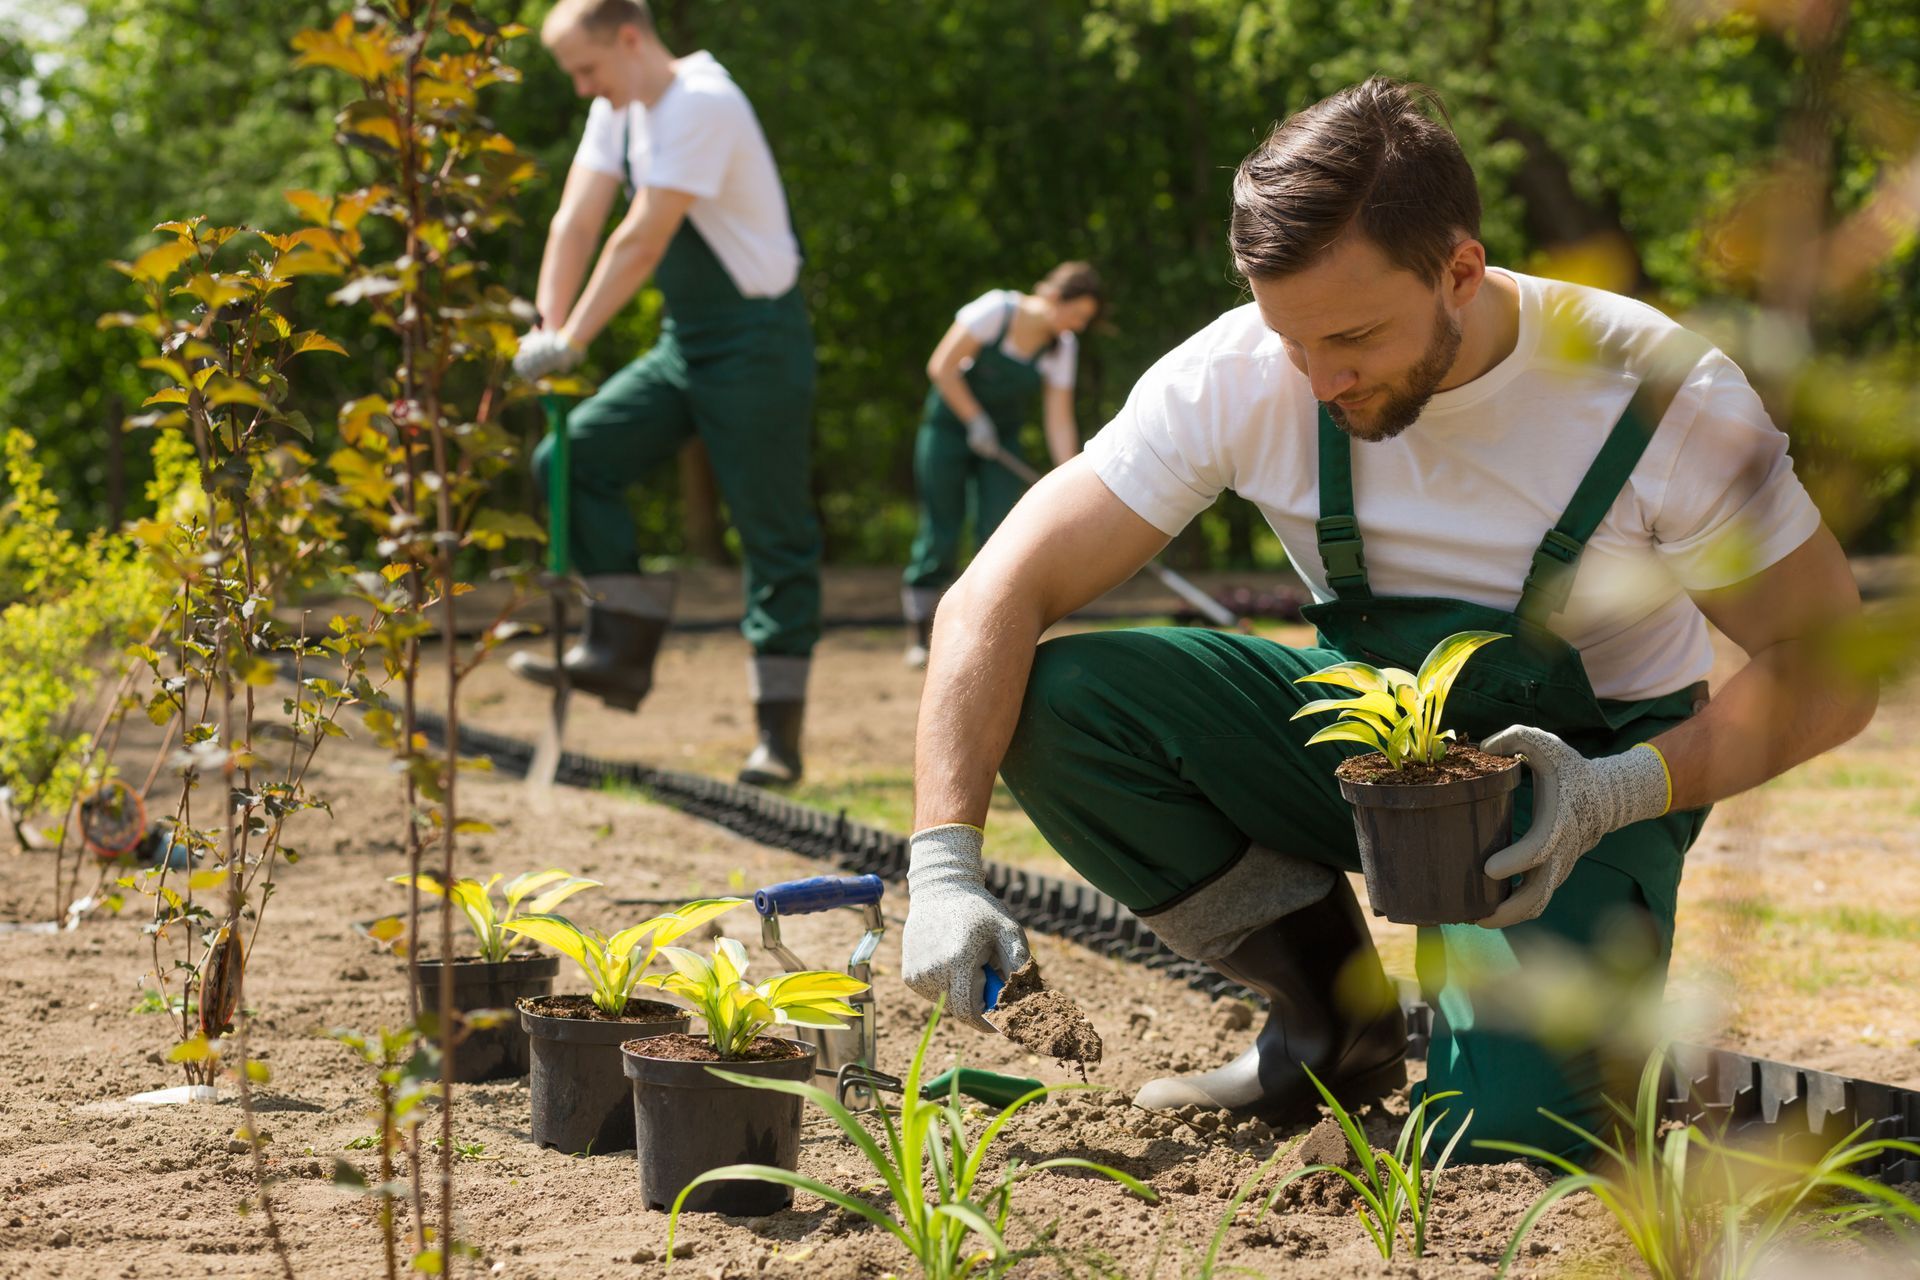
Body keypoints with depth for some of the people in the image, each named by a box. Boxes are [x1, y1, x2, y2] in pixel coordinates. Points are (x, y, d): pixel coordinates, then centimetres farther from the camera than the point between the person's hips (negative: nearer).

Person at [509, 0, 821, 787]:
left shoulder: (700, 106, -20)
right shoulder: (618, 110, 8)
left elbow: (641, 242, -24)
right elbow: (577, 223, 3)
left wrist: (570, 343, -23)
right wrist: (546, 332, -7)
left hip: (754, 342, -9)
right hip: (684, 342, 9)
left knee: (774, 532, -4)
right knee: (573, 459, -3)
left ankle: (779, 734, -1)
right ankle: (621, 653, 0)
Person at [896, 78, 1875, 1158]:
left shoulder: (1661, 397, -24)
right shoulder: (1240, 378, -19)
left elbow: (1832, 666, -15)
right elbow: (998, 597, -20)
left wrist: (1632, 788, -31)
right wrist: (945, 865, -32)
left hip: (1580, 777, -3)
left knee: (1504, 1129, -29)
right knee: (1051, 704, -22)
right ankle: (1336, 1027, -3)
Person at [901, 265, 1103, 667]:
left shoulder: (1063, 346, -7)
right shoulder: (996, 310, -21)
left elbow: (1060, 422, -7)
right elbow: (942, 366, -19)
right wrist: (976, 421, -17)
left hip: (1001, 437, 4)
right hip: (950, 424, -4)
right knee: (940, 534, -5)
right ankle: (920, 637, 6)